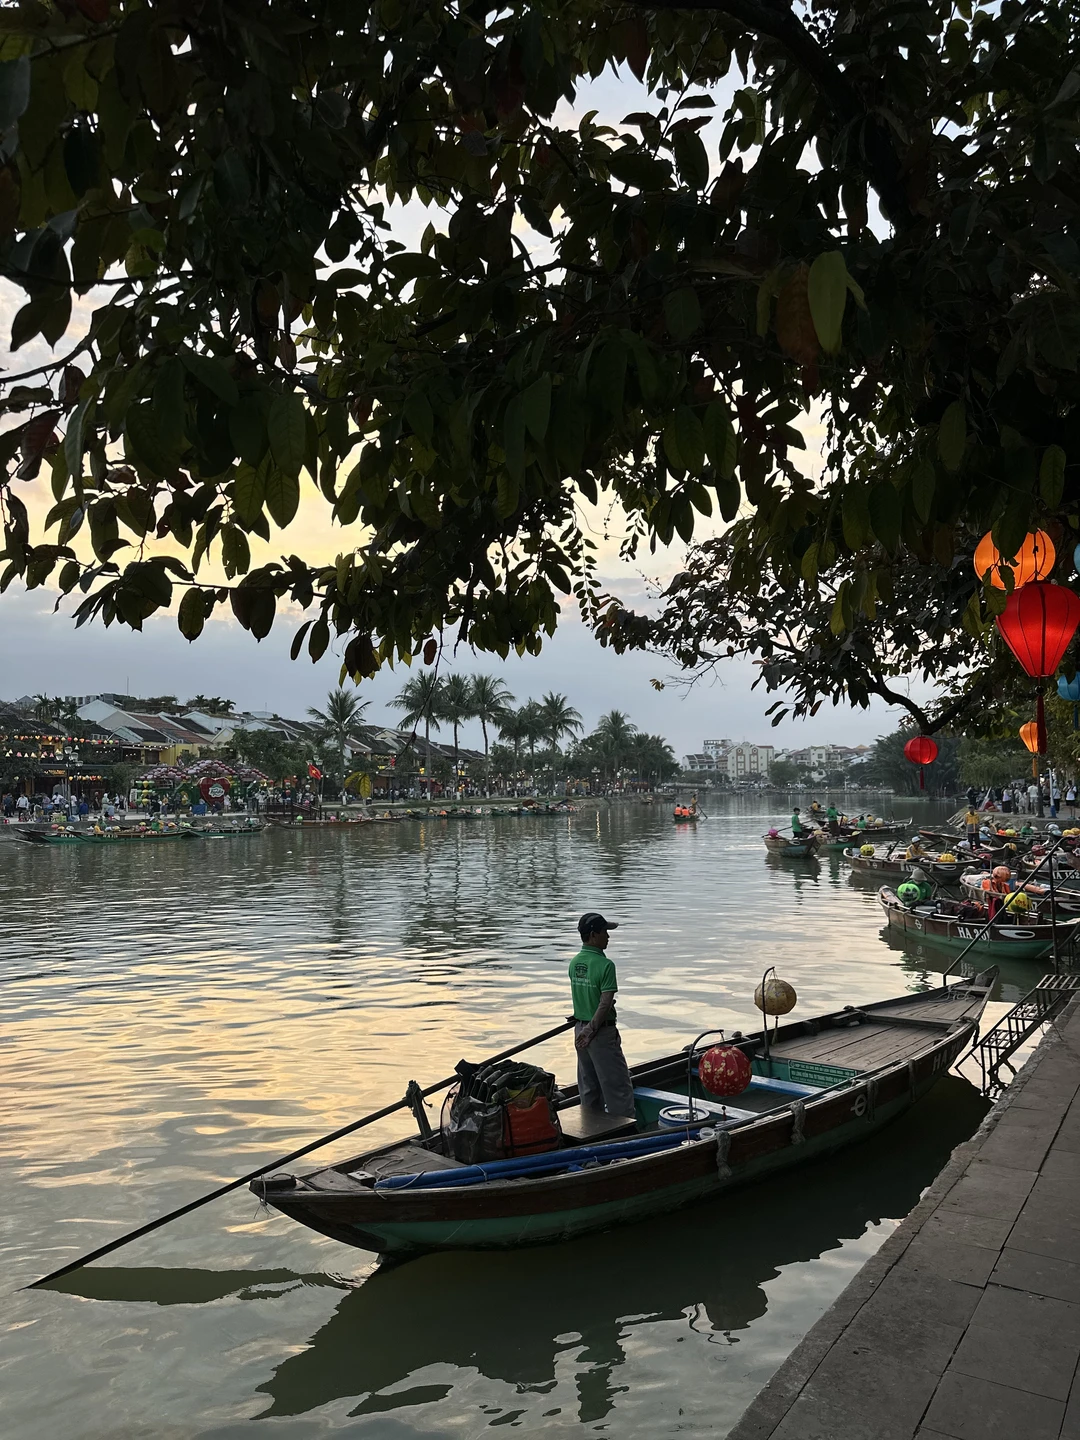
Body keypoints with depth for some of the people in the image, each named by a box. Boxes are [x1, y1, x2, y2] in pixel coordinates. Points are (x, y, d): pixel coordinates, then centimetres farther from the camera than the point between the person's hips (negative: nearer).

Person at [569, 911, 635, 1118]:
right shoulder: (605, 965, -19)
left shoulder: (574, 963, 3)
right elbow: (606, 1004, -23)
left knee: (588, 1088, 17)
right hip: (602, 1032, -8)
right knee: (618, 1086, 2)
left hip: (580, 1029, 8)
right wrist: (592, 1029, -16)